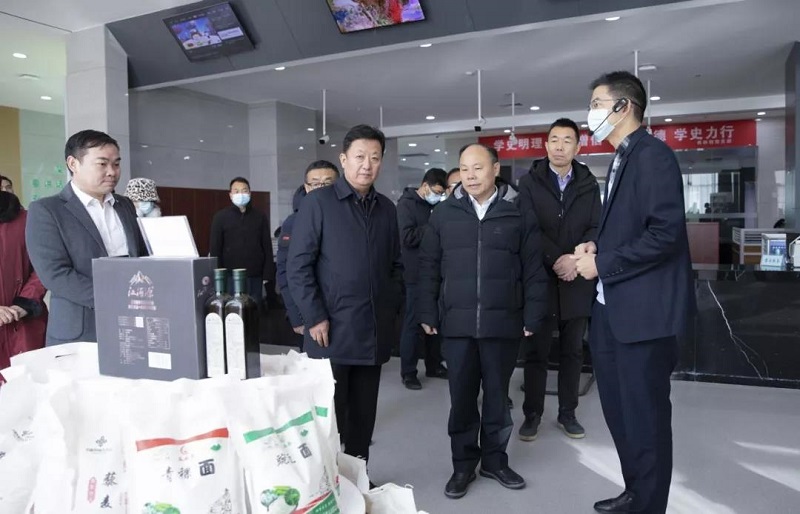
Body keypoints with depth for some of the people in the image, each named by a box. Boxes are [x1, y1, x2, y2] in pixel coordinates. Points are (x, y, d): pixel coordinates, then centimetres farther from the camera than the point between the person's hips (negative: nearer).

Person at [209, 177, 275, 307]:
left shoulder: (260, 216, 8)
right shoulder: (220, 217, 4)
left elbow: (267, 247, 7)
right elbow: (215, 249, 3)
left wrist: (268, 274, 0)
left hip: (256, 276, 2)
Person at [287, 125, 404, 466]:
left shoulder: (387, 209, 11)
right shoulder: (318, 202, -4)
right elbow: (298, 266, -8)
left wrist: (392, 308, 6)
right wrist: (315, 317, -12)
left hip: (374, 330, 5)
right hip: (332, 331, -4)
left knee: (364, 412, 14)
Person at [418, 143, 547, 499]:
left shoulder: (519, 214, 0)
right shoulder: (444, 214, 4)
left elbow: (533, 270, 1)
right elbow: (429, 268, 6)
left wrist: (532, 317, -2)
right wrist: (428, 314, 2)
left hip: (503, 323, -1)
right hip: (457, 323, 1)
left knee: (497, 396, 13)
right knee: (461, 397, 9)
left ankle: (494, 460, 30)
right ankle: (463, 464, 25)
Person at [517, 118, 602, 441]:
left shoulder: (589, 184, 8)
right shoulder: (530, 182, 2)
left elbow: (596, 228, 1)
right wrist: (558, 259, -18)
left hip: (578, 280, 2)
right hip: (540, 278, -2)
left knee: (573, 351, 11)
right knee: (536, 351, 5)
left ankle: (567, 413, 24)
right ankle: (532, 414, 17)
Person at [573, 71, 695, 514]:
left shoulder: (652, 155, -13)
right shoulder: (622, 159, 17)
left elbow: (665, 234, -23)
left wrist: (602, 264, -16)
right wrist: (595, 248, 4)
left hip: (643, 309, -10)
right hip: (612, 307, 10)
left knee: (644, 415, 4)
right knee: (620, 409, 19)